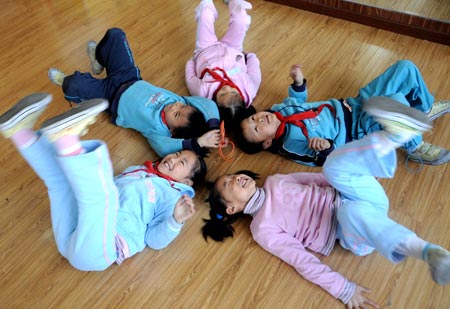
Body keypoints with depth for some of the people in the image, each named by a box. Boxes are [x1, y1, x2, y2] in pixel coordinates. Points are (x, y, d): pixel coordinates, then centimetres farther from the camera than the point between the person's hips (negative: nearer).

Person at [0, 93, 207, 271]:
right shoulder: (138, 170, 27)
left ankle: (65, 136, -40)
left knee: (102, 195, -34)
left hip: (94, 251, -7)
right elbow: (98, 185, 36)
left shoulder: (173, 196, 6)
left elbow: (154, 240, -5)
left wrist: (176, 222, -23)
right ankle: (19, 131, -8)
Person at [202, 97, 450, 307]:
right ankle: (426, 252, -50)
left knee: (335, 165, -23)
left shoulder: (273, 182, 8)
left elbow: (315, 179, 16)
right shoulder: (263, 229, -8)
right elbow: (303, 261, -14)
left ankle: (397, 134, -39)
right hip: (360, 238, -5)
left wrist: (355, 176, 14)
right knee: (352, 211, -42)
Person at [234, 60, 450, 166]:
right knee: (397, 100, -36)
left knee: (405, 67, -1)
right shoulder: (292, 144, -23)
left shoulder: (278, 110, -4)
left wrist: (298, 82, -6)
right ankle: (415, 149, -6)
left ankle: (426, 109, 25)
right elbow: (333, 159, -21)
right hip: (359, 131, -7)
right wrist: (326, 147, -44)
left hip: (352, 105, 7)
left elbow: (299, 102, 15)